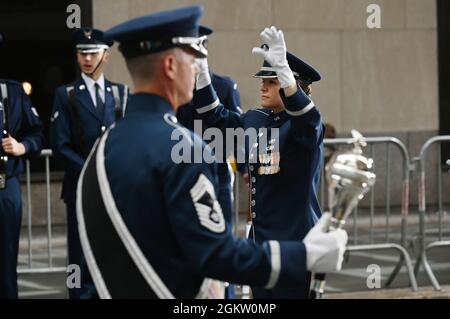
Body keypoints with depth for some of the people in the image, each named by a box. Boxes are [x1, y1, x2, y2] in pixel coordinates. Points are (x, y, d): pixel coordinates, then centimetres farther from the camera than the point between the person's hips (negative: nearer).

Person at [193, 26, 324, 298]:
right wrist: (201, 70, -1)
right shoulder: (255, 121, 10)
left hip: (296, 238, -7)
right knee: (262, 295, 11)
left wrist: (281, 67, -45)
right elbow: (214, 115, 13)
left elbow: (307, 116, -31)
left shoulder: (307, 124, -9)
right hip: (260, 237, 7)